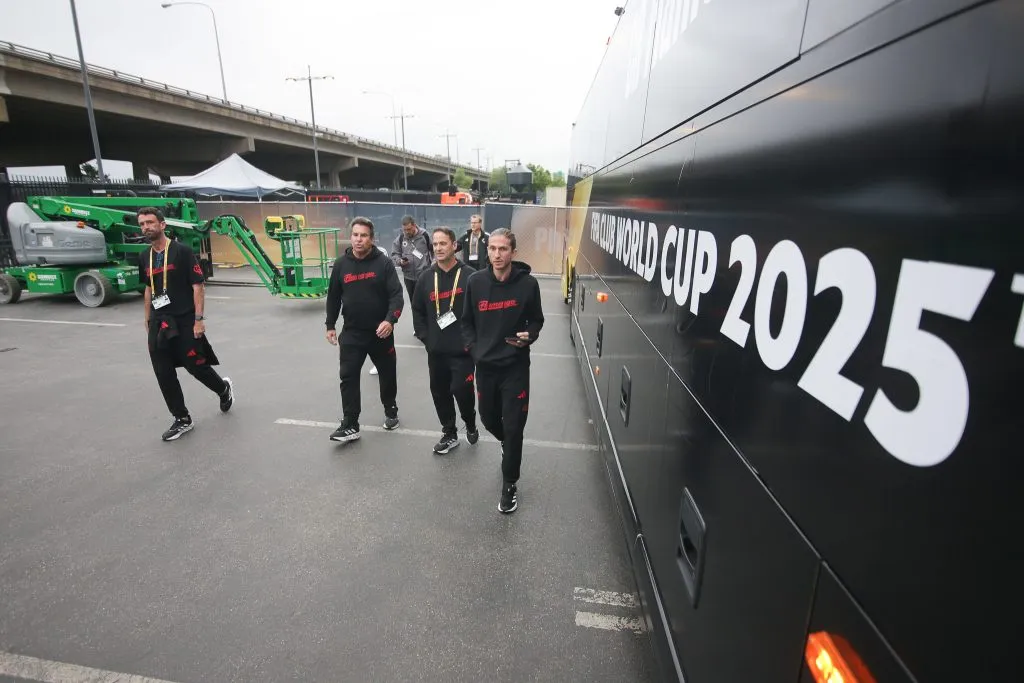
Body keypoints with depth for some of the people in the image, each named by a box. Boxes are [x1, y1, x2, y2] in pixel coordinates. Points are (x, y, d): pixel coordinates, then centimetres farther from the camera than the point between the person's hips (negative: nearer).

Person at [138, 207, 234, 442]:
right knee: (163, 374, 4)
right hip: (159, 324, 6)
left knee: (195, 365, 1)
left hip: (184, 321, -6)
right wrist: (148, 321, 18)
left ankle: (224, 389, 32)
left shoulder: (182, 251, -10)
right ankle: (182, 419, 17)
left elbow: (198, 286, -12)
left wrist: (199, 319, -17)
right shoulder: (144, 257, 10)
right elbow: (148, 289, 20)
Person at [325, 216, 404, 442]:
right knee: (348, 377, -2)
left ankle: (391, 411, 36)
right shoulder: (341, 263, 0)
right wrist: (330, 325, 12)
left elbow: (396, 295, -14)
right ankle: (350, 425, 5)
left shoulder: (383, 262, -9)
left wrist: (390, 319, -29)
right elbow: (333, 297, 10)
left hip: (380, 331, -1)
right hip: (351, 332, 2)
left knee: (388, 374, 13)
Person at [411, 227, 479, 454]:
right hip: (436, 351, 5)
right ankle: (449, 434, 31)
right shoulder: (426, 278, 6)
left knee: (461, 390, -6)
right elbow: (417, 310, 14)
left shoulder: (470, 276, -8)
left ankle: (471, 424, 26)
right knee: (440, 393, 12)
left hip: (463, 350, -5)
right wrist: (425, 337, 5)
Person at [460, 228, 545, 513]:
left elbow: (536, 319, 4)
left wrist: (529, 336, -16)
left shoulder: (528, 283, -10)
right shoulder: (475, 281, -4)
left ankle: (510, 484, 19)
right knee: (489, 418, 19)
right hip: (485, 365, 3)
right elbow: (467, 321, 8)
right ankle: (507, 445, 54)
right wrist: (473, 348, -4)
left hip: (515, 366, -3)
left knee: (513, 427, 0)